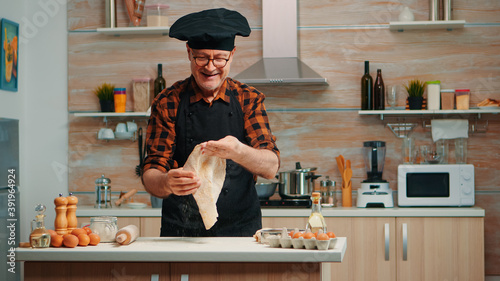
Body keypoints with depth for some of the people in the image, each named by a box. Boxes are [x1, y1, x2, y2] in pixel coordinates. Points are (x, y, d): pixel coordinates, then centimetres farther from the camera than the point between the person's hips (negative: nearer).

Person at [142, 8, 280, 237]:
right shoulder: (168, 103, 5)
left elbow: (271, 167, -4)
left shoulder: (249, 99, 8)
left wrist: (238, 152, -25)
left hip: (241, 230, 1)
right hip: (180, 233, 0)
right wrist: (166, 183, -23)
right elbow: (150, 174, 0)